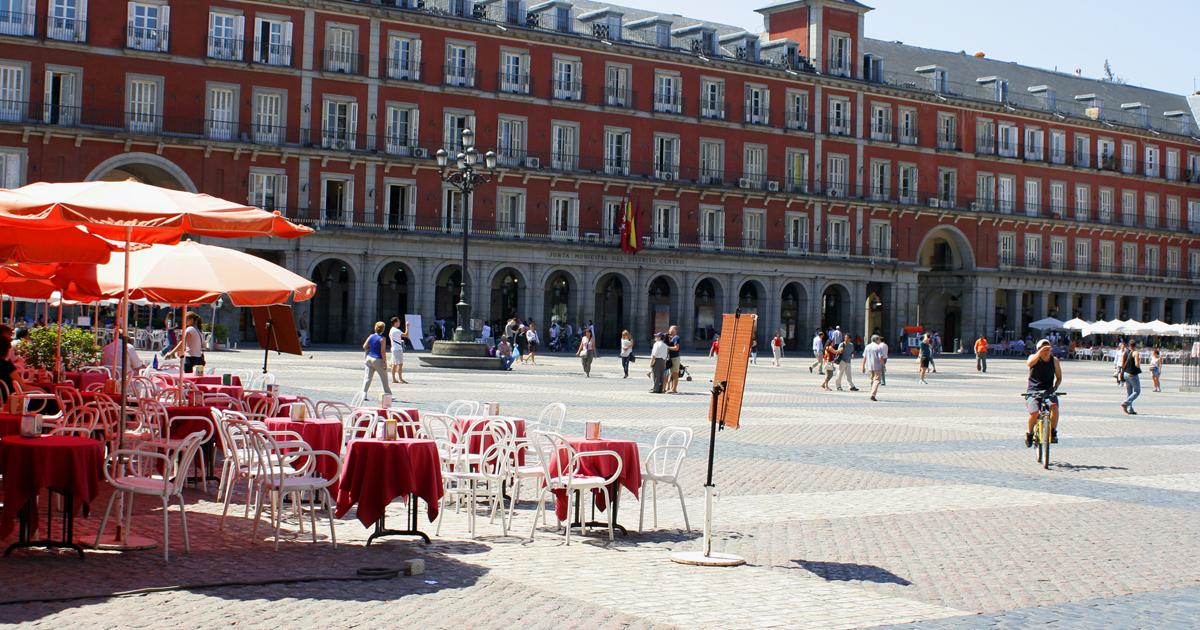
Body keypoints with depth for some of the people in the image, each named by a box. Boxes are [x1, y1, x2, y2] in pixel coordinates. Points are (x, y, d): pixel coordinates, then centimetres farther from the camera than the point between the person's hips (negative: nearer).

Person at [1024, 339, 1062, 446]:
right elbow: (1029, 363, -28)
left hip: (1048, 390, 2)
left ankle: (1053, 433, -9)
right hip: (1033, 390, -2)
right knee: (1034, 413, -23)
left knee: (1054, 407, -29)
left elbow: (1059, 377, 13)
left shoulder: (1054, 361, 4)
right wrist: (1040, 353, -43)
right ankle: (1029, 433, 6)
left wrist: (1055, 387, -6)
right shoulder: (1034, 357, -3)